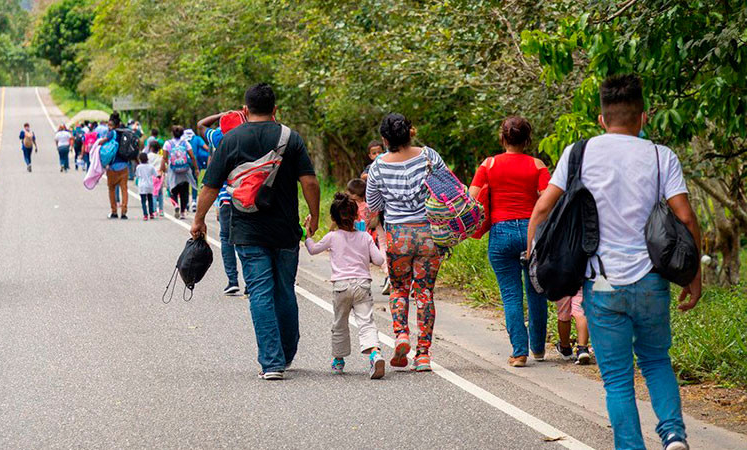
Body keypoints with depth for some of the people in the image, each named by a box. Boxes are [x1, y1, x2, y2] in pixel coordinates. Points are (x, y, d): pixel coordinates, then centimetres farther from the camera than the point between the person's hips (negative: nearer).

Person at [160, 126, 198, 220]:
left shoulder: (168, 144, -2)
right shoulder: (186, 143, 0)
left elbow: (164, 158, -5)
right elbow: (192, 157, -2)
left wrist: (162, 169, -1)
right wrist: (196, 168, 7)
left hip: (173, 173, -1)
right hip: (185, 172, 1)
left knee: (174, 191, 9)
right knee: (184, 192, 11)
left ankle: (176, 205, -19)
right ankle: (183, 212, 8)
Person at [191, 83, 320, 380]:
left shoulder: (230, 140, 0)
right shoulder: (291, 138, 0)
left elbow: (210, 187, 0)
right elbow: (310, 182, -6)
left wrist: (199, 221, 13)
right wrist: (314, 216, 8)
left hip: (248, 232, -1)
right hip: (286, 231, 1)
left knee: (261, 294, -3)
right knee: (285, 292, 14)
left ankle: (271, 362, -11)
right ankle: (286, 356, 26)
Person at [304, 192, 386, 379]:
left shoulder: (332, 237, 2)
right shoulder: (365, 237, 5)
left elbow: (313, 249, 17)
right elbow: (379, 260, 3)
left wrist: (307, 235, 33)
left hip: (341, 285, 0)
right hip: (362, 284, 0)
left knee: (339, 325, 17)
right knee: (366, 323, -9)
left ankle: (338, 361, 29)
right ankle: (374, 353, -34)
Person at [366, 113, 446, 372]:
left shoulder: (379, 166, -3)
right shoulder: (428, 156, -4)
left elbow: (373, 206, 9)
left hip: (397, 234, 0)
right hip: (430, 232, 0)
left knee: (399, 288, 18)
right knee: (425, 292, 6)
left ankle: (401, 332, -6)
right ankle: (423, 353, 2)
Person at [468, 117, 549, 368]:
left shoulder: (489, 165, 2)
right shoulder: (536, 166, 1)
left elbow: (471, 199, -1)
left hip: (500, 232, 0)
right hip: (531, 230, 0)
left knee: (511, 295, 4)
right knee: (536, 291, 14)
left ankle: (519, 352, -1)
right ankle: (538, 348, 24)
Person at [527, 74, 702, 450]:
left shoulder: (580, 153, 1)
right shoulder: (661, 157, 1)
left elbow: (542, 210, -2)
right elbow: (685, 218, -5)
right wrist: (694, 276, 5)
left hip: (603, 285, -1)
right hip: (651, 281, 1)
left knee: (617, 378, 7)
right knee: (656, 360, 21)